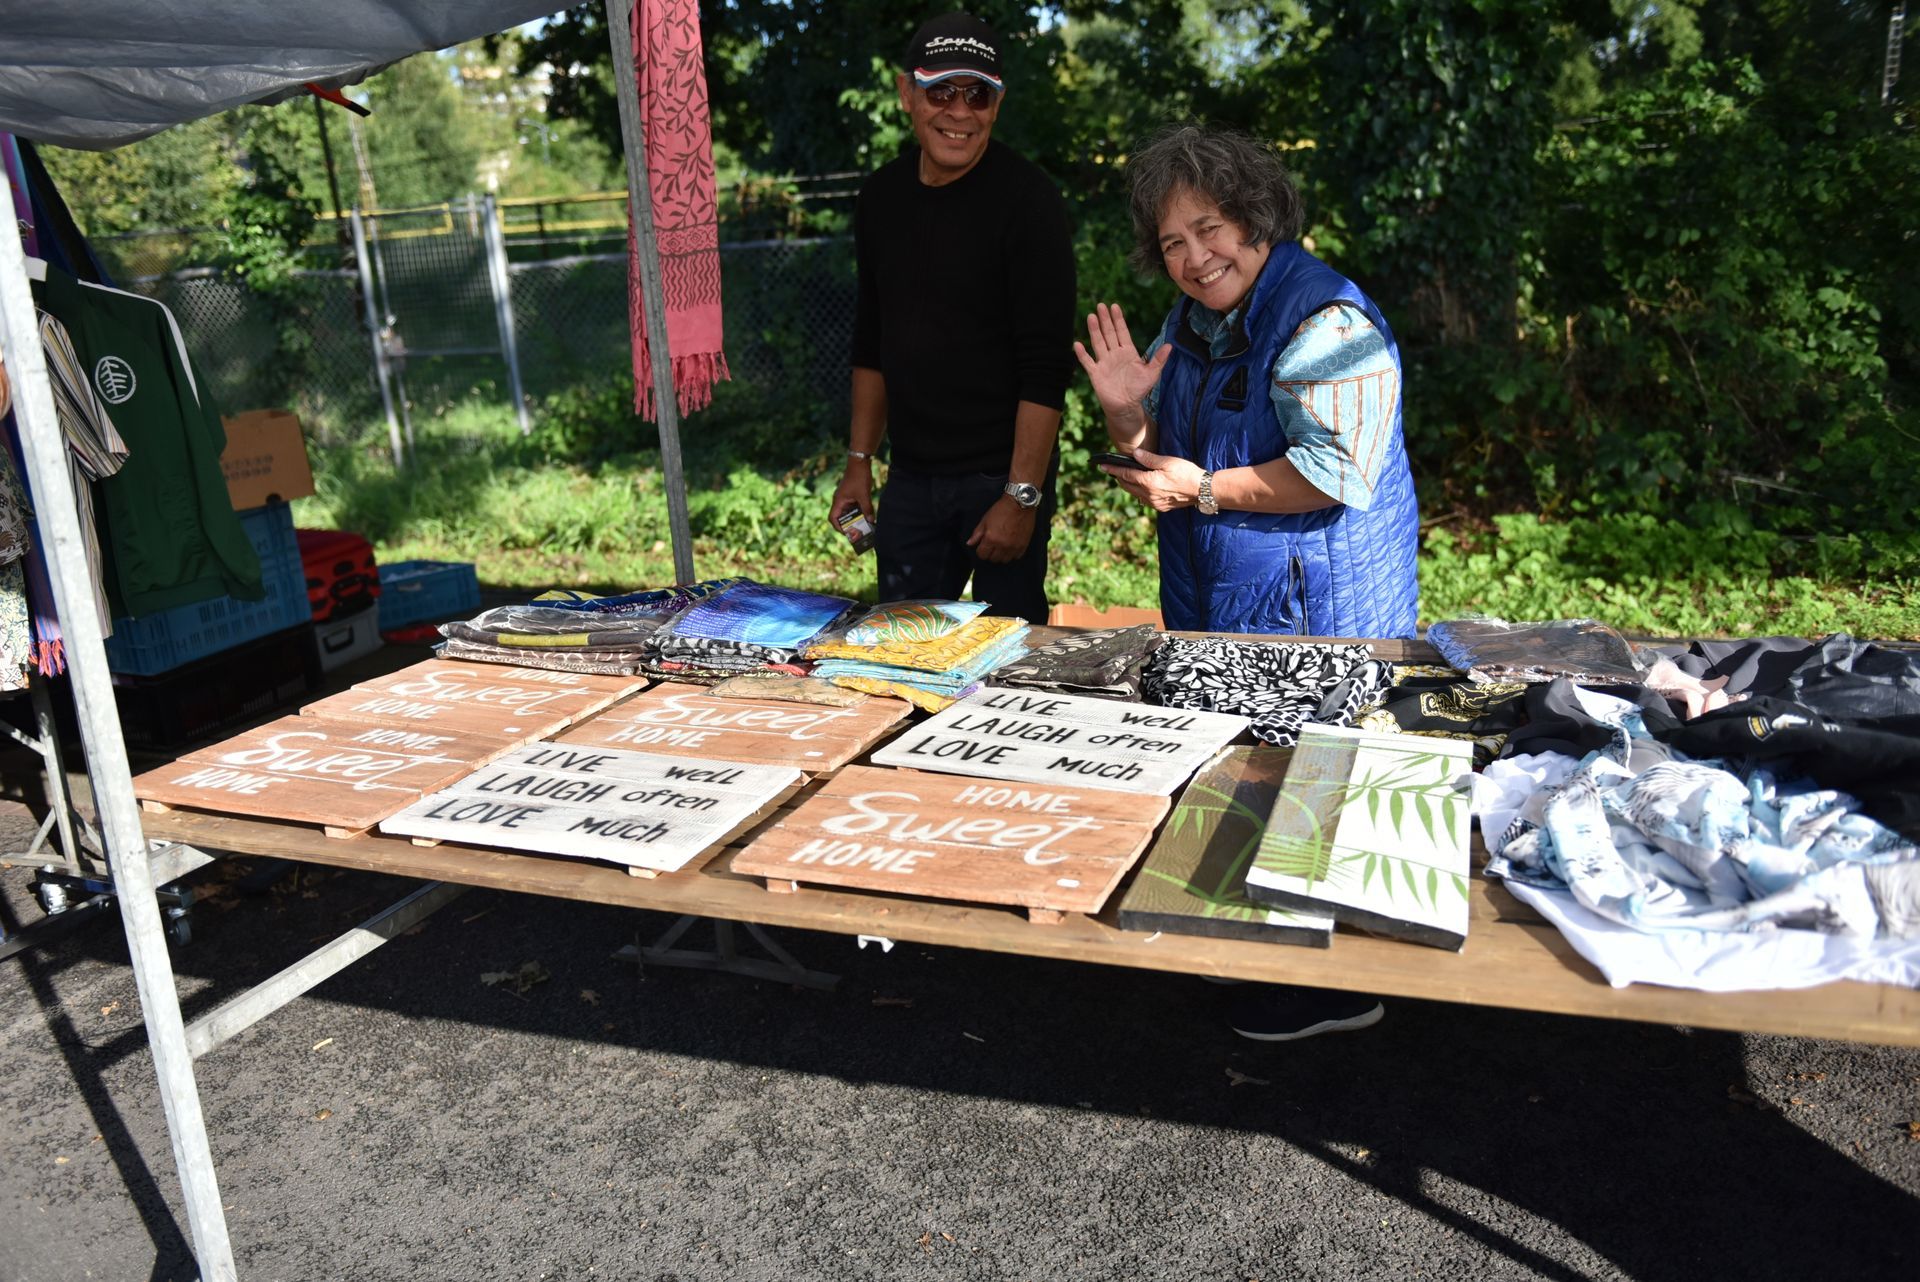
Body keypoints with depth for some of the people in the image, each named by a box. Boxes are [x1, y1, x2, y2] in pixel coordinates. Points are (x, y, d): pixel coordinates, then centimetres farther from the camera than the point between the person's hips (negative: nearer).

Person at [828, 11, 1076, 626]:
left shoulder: (1025, 198, -11)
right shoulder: (882, 194, 7)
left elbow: (1045, 366, -16)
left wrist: (1022, 496, -20)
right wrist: (860, 461, 13)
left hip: (1001, 476, -5)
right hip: (910, 476, 6)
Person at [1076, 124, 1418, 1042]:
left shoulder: (1325, 322, -17)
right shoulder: (1191, 321, 11)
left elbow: (1338, 473, -25)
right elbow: (1159, 459, 16)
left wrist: (1202, 490, -21)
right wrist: (1128, 414, -6)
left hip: (1317, 606, -9)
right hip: (1216, 603, 9)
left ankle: (1335, 984, 18)